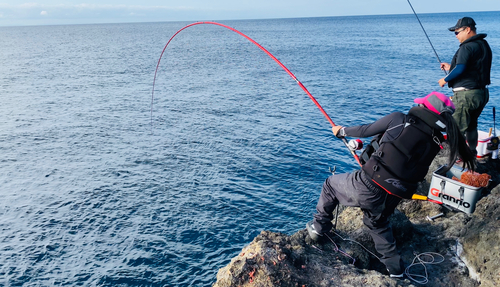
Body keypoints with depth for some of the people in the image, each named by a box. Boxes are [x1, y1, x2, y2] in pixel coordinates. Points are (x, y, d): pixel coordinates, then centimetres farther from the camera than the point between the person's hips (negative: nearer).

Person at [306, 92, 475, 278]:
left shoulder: (399, 119, -5)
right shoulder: (436, 142, 8)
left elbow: (365, 131, 6)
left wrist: (342, 131, 25)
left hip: (369, 186, -5)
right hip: (395, 197, 5)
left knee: (331, 184, 23)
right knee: (377, 222, 35)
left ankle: (319, 228, 31)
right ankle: (395, 268, 36)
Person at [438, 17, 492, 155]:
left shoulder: (467, 47, -16)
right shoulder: (484, 45, 15)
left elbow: (460, 69, -26)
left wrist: (445, 79, -10)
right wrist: (451, 68, 20)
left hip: (466, 94, -10)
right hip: (481, 93, 10)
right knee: (471, 125, 22)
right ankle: (471, 153, 32)